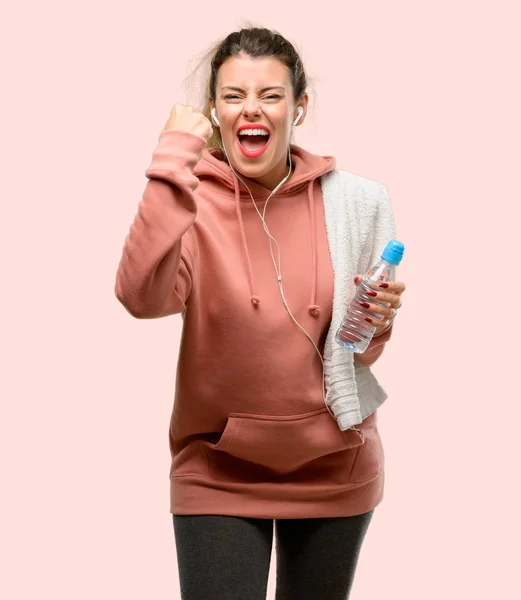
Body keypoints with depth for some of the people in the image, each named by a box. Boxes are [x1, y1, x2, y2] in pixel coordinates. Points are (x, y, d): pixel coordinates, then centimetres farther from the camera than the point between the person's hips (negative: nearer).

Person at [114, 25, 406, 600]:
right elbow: (142, 297, -31)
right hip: (219, 474, -2)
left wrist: (374, 321, -17)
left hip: (334, 471, 3)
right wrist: (174, 161, -31)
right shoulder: (190, 198, -10)